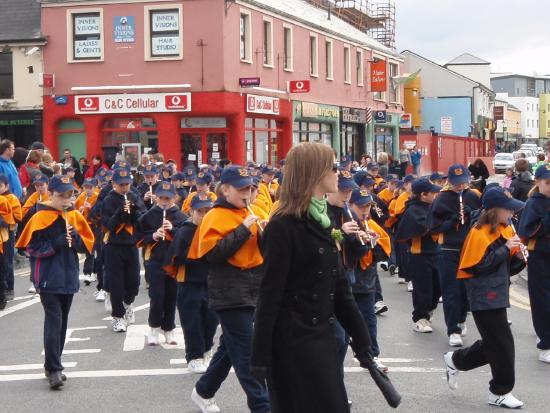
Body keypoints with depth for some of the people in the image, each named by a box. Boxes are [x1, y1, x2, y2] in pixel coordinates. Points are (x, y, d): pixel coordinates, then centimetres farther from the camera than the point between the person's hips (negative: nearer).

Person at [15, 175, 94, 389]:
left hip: (68, 278, 6)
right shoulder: (41, 217, -7)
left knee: (62, 322, 11)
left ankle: (54, 365, 21)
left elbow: (88, 243, 10)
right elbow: (32, 247, -9)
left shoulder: (75, 216, 8)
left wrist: (76, 238, -11)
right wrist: (56, 244, -21)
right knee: (54, 321, -13)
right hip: (48, 278, -6)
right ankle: (53, 369, -13)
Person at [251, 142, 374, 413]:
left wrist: (361, 339, 13)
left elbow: (338, 287, 13)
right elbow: (270, 294, -16)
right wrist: (260, 356, -18)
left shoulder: (324, 220, 10)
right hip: (292, 339, -8)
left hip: (322, 335, 8)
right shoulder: (282, 227, -14)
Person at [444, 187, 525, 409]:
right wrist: (504, 249, -21)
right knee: (502, 345, -4)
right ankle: (500, 392, 9)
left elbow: (509, 267, 15)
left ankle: (456, 360, 33)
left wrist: (518, 256, -7)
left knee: (493, 344, 14)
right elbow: (477, 266, -21)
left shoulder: (506, 230, 9)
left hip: (498, 296, 8)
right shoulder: (479, 233, -15)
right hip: (484, 298, -8)